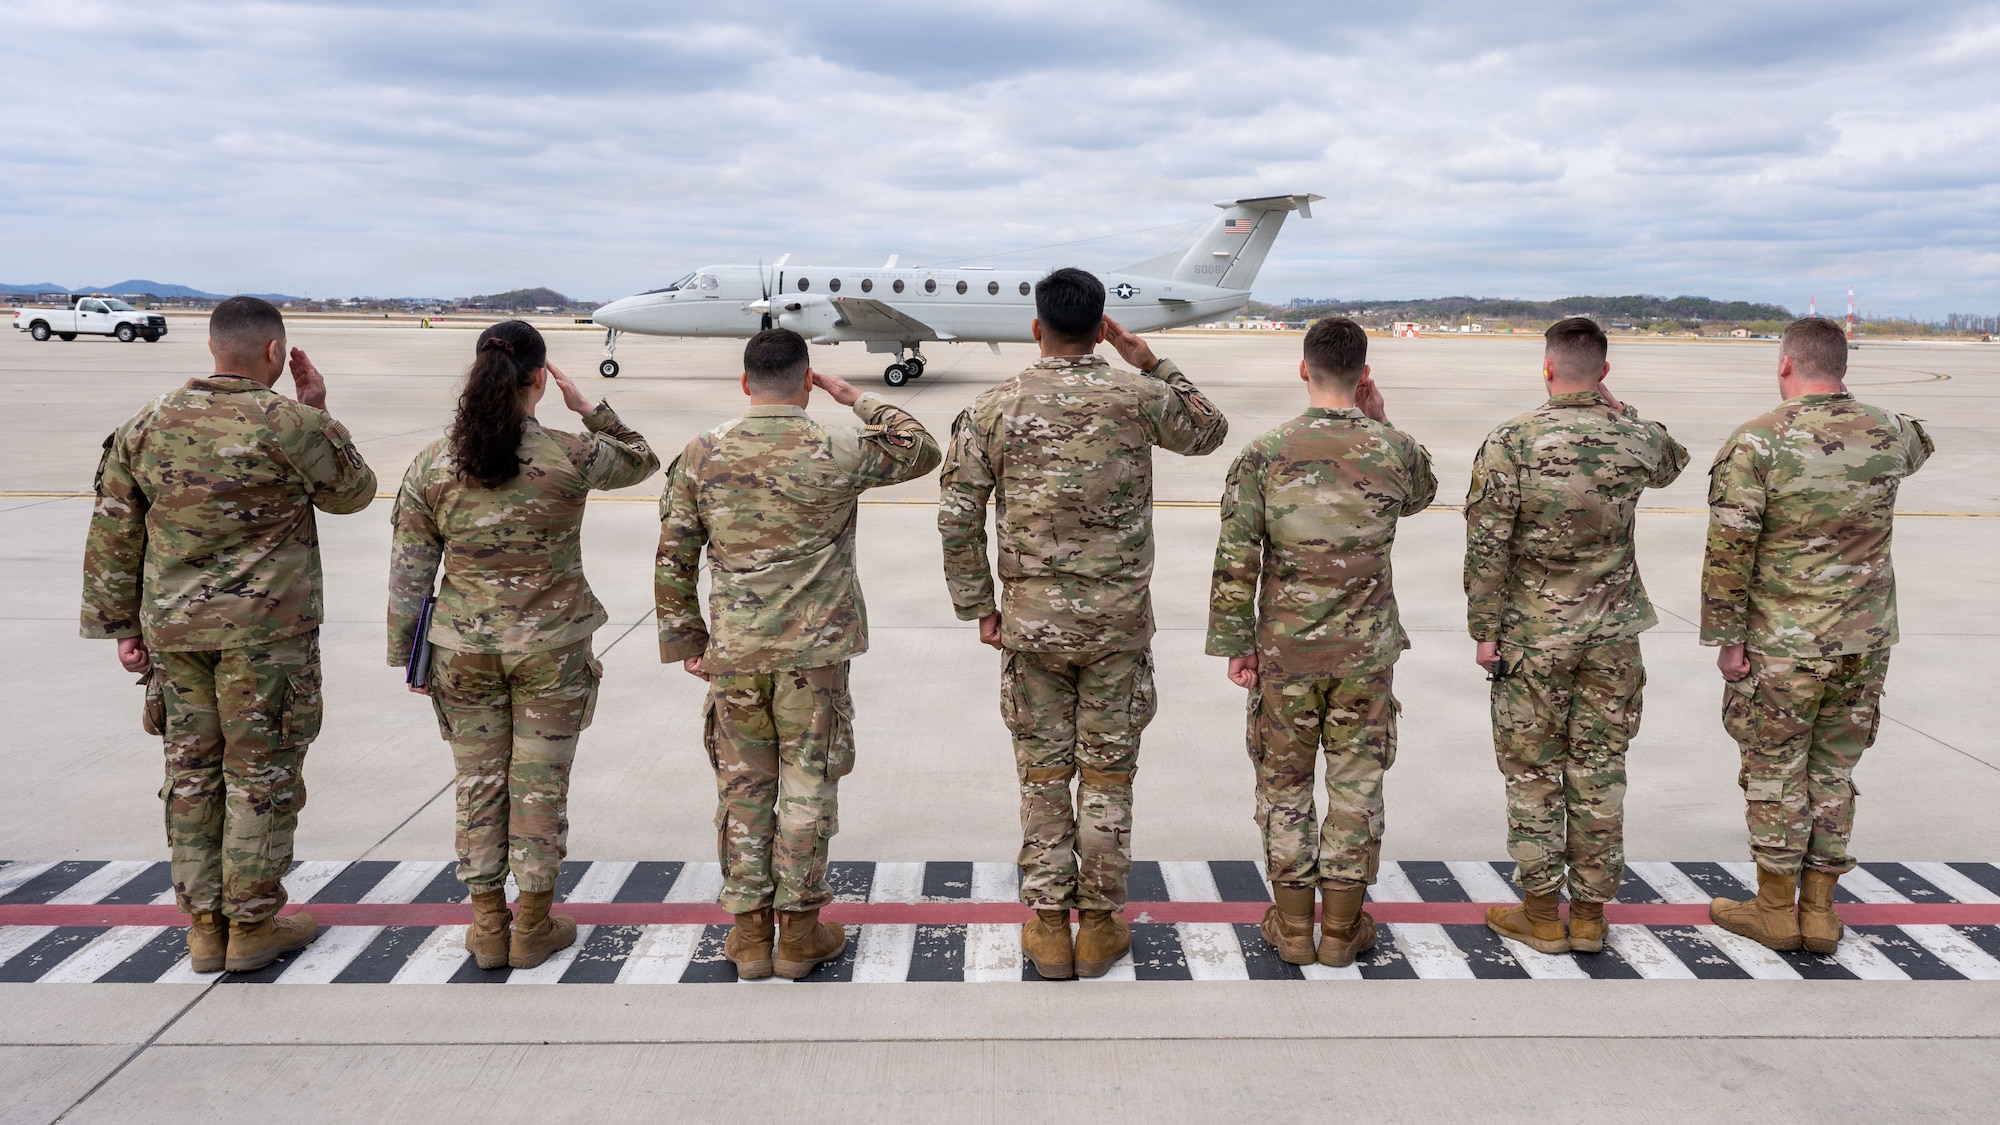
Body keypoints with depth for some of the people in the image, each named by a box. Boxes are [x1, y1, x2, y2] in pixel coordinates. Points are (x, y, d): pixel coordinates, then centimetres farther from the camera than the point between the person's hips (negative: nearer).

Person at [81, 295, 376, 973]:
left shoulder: (148, 425, 4)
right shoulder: (290, 424, -12)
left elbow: (114, 534, 8)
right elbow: (352, 493, 4)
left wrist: (123, 624, 16)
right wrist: (318, 415, 9)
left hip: (174, 629, 5)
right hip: (267, 627, -5)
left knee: (193, 770, 13)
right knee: (262, 773, 5)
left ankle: (204, 927, 22)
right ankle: (253, 925, 14)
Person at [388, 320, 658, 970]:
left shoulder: (432, 465, -5)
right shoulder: (570, 457, -13)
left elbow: (409, 571, 1)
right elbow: (642, 461, 9)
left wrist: (406, 653, 10)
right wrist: (587, 408, 7)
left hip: (463, 649, 2)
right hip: (550, 649, -2)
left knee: (478, 785, 13)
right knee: (541, 785, 9)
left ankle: (488, 929, 22)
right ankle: (534, 929, 20)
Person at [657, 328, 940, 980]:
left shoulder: (702, 456, -1)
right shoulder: (837, 454, -9)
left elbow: (674, 556, 3)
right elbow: (921, 450, 8)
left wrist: (685, 639, 13)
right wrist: (854, 397, 12)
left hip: (733, 654, 2)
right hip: (815, 652, -2)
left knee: (742, 789, 12)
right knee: (808, 787, 8)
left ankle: (747, 931, 20)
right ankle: (799, 932, 17)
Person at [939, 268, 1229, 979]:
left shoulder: (993, 410, -4)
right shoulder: (1140, 398, -5)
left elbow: (958, 519, -4)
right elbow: (1210, 432, 15)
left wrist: (979, 607, 6)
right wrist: (1151, 363, 16)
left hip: (1030, 620, 1)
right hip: (1118, 619, 0)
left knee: (1043, 773, 10)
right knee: (1107, 772, 10)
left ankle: (1048, 927, 18)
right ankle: (1100, 925, 19)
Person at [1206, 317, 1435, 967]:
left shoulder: (1266, 453, -9)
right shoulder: (1394, 450, -5)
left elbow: (1236, 560, -9)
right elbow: (1420, 497, 20)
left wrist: (1236, 643, 0)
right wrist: (1380, 423, 15)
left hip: (1284, 650, -1)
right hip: (1367, 651, 1)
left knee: (1284, 783, 12)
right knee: (1356, 782, 12)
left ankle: (1292, 926, 20)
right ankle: (1342, 928, 20)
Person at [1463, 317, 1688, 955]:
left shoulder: (1509, 443, -12)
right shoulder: (1637, 440, -2)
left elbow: (1487, 549, -13)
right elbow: (1672, 464, 25)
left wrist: (1485, 631, -4)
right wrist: (1616, 410, 21)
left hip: (1532, 636, -3)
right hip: (1612, 637, 3)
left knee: (1534, 776, 8)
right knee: (1600, 774, 11)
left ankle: (1542, 917, 16)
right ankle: (1590, 918, 20)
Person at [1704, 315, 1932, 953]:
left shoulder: (1755, 444, -14)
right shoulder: (1888, 434, 1)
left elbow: (1729, 552, -16)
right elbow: (1919, 443, 28)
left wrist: (1727, 637, -7)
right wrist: (1847, 405, 36)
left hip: (1782, 644, -4)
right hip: (1865, 639, 5)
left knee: (1774, 774, 8)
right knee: (1834, 771, 13)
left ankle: (1775, 911, 17)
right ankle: (1819, 913, 21)